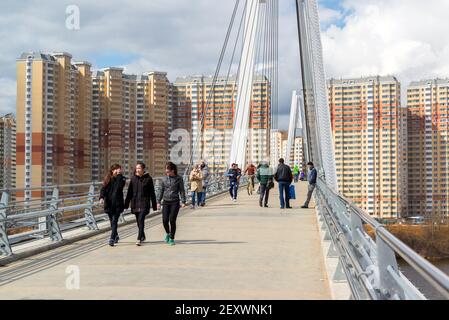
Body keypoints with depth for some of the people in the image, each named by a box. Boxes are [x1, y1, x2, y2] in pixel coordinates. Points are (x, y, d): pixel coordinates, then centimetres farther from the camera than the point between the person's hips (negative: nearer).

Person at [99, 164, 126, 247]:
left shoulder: (121, 179, 0)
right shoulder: (108, 179, 5)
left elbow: (120, 186, -19)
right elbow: (103, 189, 0)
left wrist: (119, 175, -19)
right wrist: (101, 197, -17)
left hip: (117, 204, -3)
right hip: (109, 203, 3)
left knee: (114, 221, -10)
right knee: (112, 221, 14)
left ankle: (112, 239, -12)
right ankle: (116, 236, 33)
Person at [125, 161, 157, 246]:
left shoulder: (148, 179, -2)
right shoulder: (133, 178, 7)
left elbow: (152, 193, 1)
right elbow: (129, 192, 11)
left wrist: (154, 205, 1)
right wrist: (126, 204, 8)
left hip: (144, 203, -4)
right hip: (135, 203, 4)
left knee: (141, 219, -16)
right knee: (138, 221, 12)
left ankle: (139, 239, -16)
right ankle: (142, 236, 30)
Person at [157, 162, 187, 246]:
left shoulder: (179, 178, -3)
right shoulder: (165, 179, 7)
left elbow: (182, 190, 0)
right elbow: (162, 191, 14)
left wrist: (183, 201, -8)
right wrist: (159, 201, 12)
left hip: (175, 202, -3)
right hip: (166, 202, 3)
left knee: (172, 220, -5)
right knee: (165, 220, -4)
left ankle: (172, 238, 9)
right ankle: (167, 233, 26)